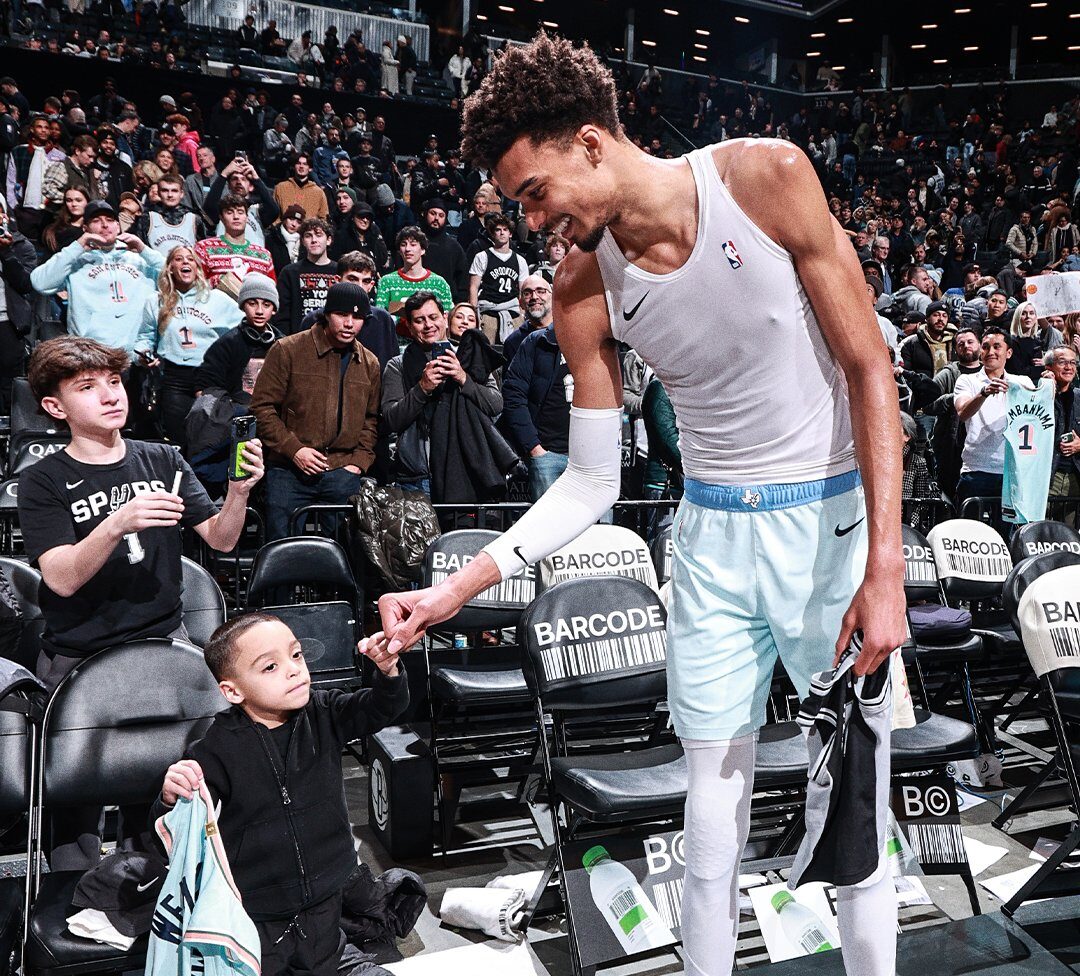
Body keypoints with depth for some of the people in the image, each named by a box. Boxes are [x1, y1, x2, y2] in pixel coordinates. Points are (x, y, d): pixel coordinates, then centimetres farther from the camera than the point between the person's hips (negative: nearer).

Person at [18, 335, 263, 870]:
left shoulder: (161, 461, 6)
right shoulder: (43, 482, -2)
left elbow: (220, 540, 2)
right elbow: (62, 579, -14)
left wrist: (239, 492, -18)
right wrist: (116, 524, -30)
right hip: (78, 659, -1)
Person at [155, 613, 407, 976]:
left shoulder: (324, 714, -9)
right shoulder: (217, 749, -19)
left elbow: (382, 708, -8)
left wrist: (388, 671, -30)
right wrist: (171, 798, -37)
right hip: (254, 913, -3)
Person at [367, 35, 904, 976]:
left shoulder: (767, 176, -14)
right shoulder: (584, 288, -6)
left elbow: (870, 368, -10)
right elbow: (591, 484, -1)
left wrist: (885, 567, -16)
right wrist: (455, 589, -10)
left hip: (835, 514, -2)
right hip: (715, 534, 2)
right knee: (715, 796, 7)